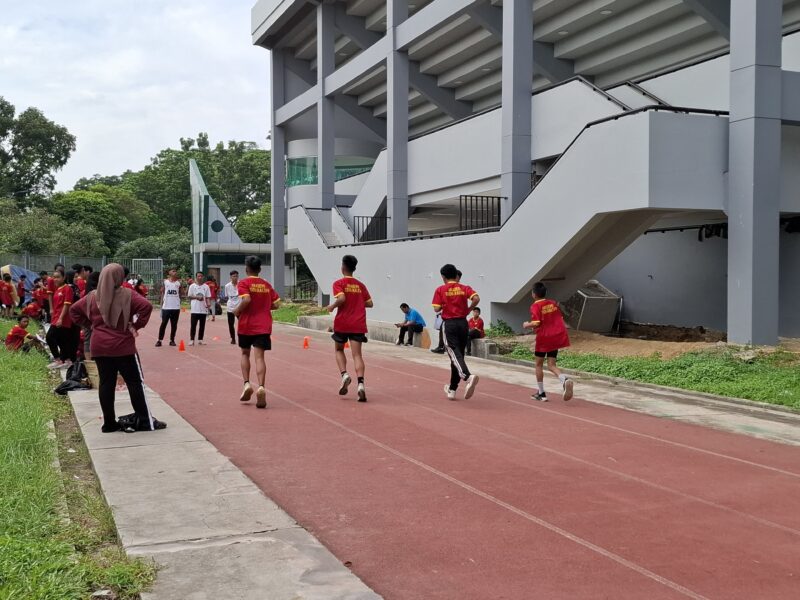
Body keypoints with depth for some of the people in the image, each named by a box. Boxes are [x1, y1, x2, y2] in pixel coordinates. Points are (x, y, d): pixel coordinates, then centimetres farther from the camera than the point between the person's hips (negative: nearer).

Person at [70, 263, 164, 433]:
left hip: (100, 346, 5)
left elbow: (74, 310, 16)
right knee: (134, 382, 2)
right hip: (123, 346, -5)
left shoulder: (92, 297, 6)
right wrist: (136, 325, -11)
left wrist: (89, 324, 13)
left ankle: (109, 423, 13)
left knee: (106, 383, 9)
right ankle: (145, 421, 5)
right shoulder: (126, 295, -9)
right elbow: (146, 306, -22)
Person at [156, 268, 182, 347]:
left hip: (176, 307, 2)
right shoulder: (165, 282, 4)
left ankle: (172, 340, 15)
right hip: (166, 307, -1)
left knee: (174, 324, 6)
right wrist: (161, 304, 1)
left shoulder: (178, 282, 6)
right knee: (163, 323, -1)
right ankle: (160, 340, 4)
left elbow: (181, 293, 7)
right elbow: (162, 293, 5)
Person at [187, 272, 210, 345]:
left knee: (202, 325, 6)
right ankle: (191, 340, 3)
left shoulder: (206, 286, 8)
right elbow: (190, 296, 3)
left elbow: (207, 297, 7)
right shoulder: (192, 286, 3)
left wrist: (208, 304, -10)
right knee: (193, 325, -2)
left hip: (203, 309, 2)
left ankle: (200, 340, 13)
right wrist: (196, 297, -14)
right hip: (195, 309, -2)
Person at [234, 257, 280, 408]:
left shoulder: (243, 283, -5)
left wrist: (237, 311, -6)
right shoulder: (267, 284, 9)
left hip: (246, 325, -2)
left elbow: (246, 300, -21)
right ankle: (261, 387, -23)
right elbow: (275, 304, 8)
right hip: (263, 326, 2)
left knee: (245, 353, 18)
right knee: (259, 357, -5)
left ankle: (247, 383, 5)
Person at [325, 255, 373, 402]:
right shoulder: (360, 285, 10)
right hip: (358, 324, 2)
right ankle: (361, 383, -21)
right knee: (357, 354, -3)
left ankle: (344, 374, -2)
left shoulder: (339, 283, -3)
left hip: (342, 323, -2)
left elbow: (341, 298, -20)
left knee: (339, 349, 19)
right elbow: (369, 303, 10)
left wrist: (332, 306, -3)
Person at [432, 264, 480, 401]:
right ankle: (452, 389, 22)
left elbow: (437, 308, -8)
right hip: (463, 323, 4)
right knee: (459, 354, 14)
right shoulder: (464, 288, 5)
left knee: (455, 354, -11)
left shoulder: (440, 290, -1)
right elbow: (476, 298, -12)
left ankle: (468, 376, -42)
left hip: (449, 324, -4)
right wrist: (468, 310, 2)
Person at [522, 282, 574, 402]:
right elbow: (561, 318, 12)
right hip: (557, 336, 5)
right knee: (551, 365, 8)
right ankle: (565, 380, -23)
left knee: (539, 364, 12)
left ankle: (541, 393, 15)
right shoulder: (553, 303, 10)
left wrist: (526, 325, 0)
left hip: (544, 337, -5)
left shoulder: (535, 306, -9)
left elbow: (536, 323, -19)